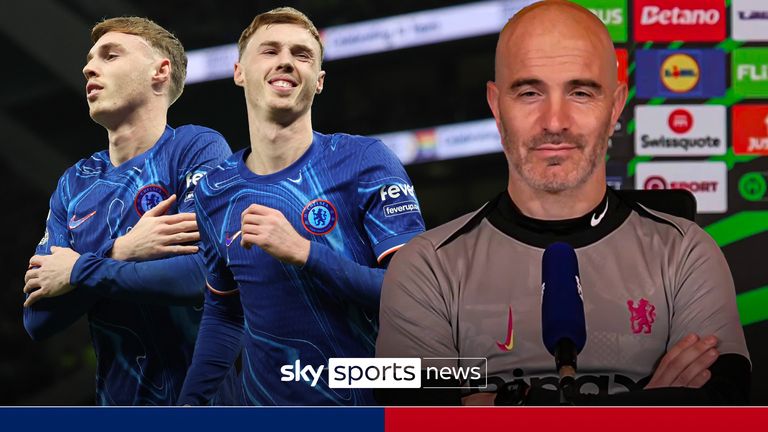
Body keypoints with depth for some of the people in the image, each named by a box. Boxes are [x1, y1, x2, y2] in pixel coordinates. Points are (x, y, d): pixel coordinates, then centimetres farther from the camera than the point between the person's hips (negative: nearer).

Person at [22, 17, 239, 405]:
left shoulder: (198, 150, -7)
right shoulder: (74, 184, 8)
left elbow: (204, 275, -23)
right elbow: (38, 319, -1)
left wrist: (78, 271, -13)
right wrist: (120, 252, -16)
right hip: (117, 400, 5)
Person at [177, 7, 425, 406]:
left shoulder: (365, 162, -11)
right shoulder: (213, 194, 2)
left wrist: (303, 252, -27)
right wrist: (190, 401, 6)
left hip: (371, 402, -3)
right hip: (267, 402, 4)